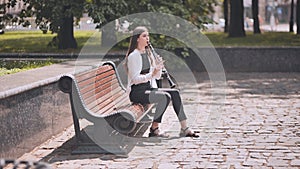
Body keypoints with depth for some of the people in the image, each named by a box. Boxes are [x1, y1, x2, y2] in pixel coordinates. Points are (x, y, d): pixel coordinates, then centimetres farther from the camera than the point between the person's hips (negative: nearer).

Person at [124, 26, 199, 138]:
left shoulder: (148, 54, 15)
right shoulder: (133, 56, -11)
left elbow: (157, 77, 15)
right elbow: (135, 78, -19)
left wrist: (159, 67, -5)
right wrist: (151, 74, -31)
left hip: (149, 88, 8)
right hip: (136, 92, -8)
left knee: (175, 93, -11)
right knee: (165, 97, -28)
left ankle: (184, 128, -13)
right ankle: (154, 128, -14)